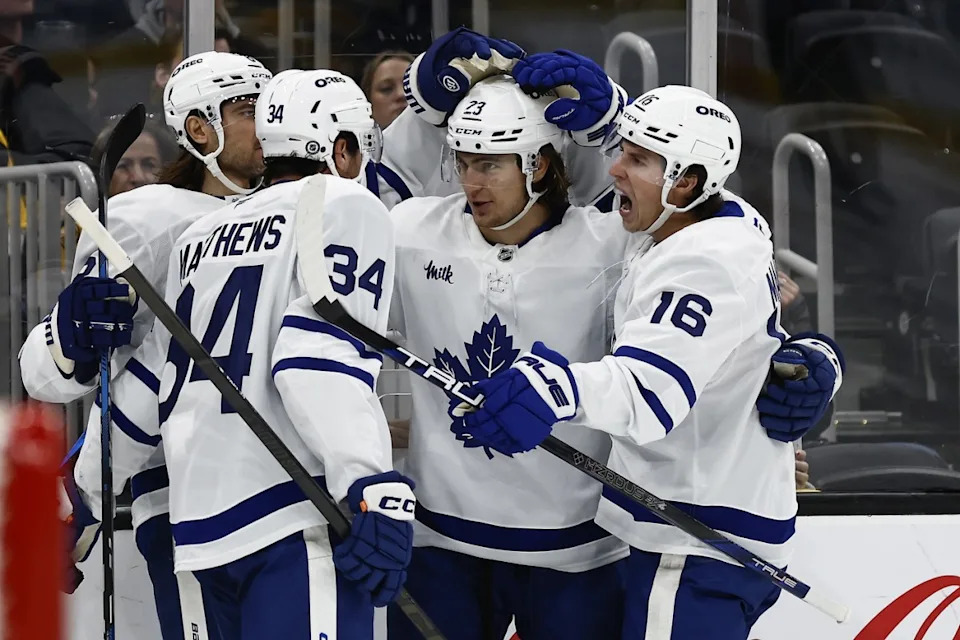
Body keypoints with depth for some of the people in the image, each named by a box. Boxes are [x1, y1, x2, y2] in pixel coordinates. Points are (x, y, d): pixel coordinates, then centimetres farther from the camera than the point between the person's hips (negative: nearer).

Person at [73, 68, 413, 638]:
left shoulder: (200, 237, 22)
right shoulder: (346, 206, 1)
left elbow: (147, 385, 26)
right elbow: (319, 358, -14)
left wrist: (89, 482, 40)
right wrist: (375, 487, -22)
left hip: (201, 525, 8)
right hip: (295, 525, -8)